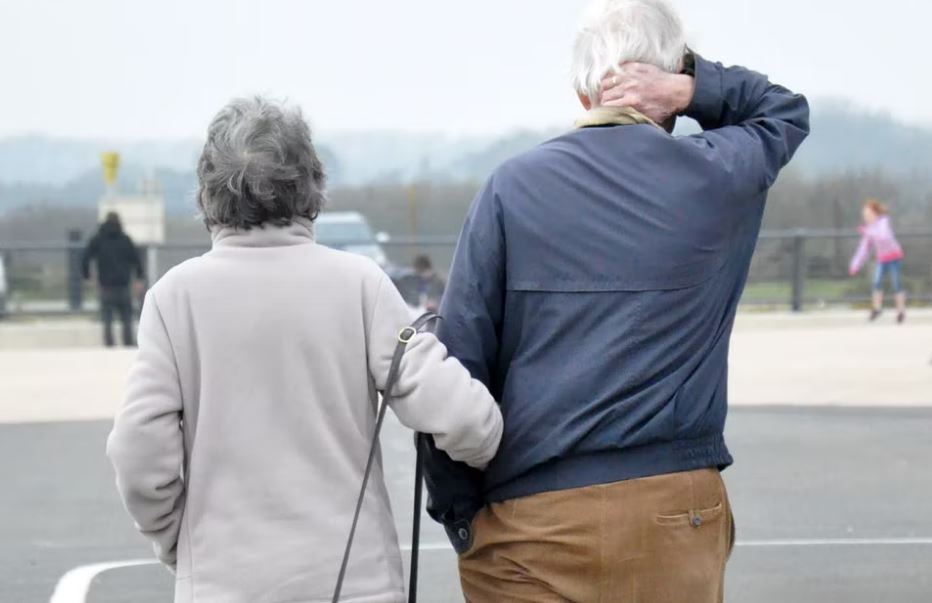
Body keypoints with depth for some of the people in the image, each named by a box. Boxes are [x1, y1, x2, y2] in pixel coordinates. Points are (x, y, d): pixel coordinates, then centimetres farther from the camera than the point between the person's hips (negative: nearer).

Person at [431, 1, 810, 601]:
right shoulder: (714, 176, 2)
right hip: (677, 513, 1)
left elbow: (461, 356, -3)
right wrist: (691, 87, 5)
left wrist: (459, 514, 6)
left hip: (532, 515, -1)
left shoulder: (512, 186, -1)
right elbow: (786, 109, 25)